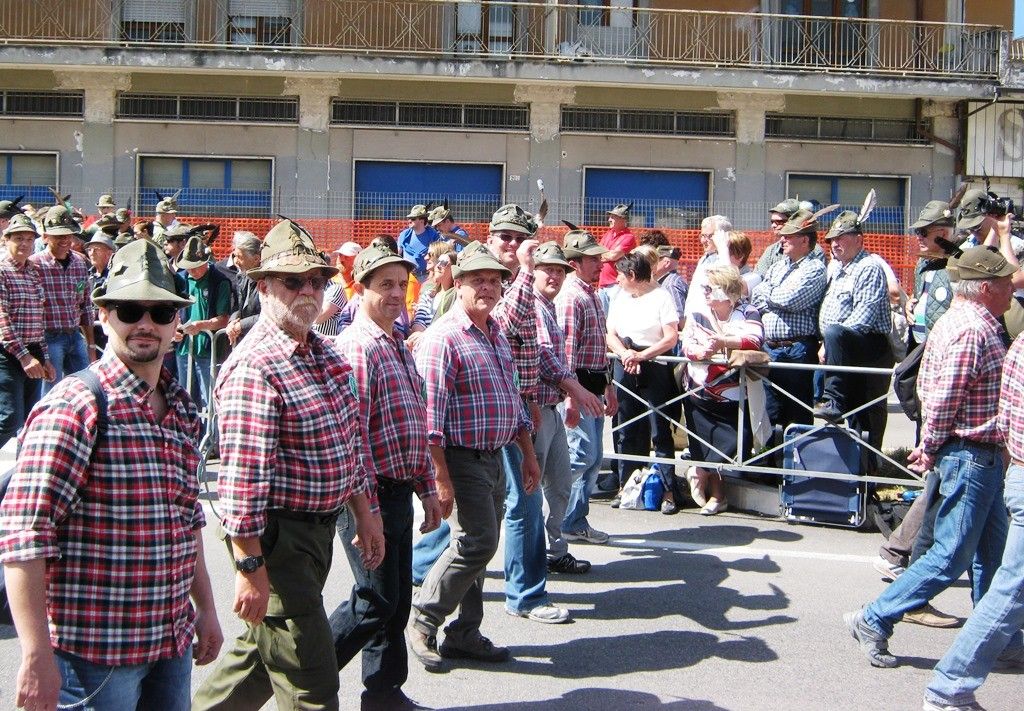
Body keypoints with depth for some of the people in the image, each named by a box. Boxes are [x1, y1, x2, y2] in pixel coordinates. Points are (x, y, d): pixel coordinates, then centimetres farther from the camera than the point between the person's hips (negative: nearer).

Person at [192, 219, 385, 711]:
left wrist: (365, 513, 19)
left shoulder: (325, 353, 10)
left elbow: (349, 443, 18)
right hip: (277, 537, -9)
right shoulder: (254, 367, -20)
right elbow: (242, 478, -23)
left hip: (320, 528, 9)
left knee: (265, 648, 24)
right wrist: (250, 568, -22)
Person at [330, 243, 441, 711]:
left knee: (398, 600, 15)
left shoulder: (399, 347, 15)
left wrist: (427, 488, 19)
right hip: (370, 495, -9)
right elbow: (349, 436, -21)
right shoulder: (356, 347, -15)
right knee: (376, 600, -2)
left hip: (400, 492, 9)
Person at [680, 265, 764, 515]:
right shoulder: (698, 316, 9)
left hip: (733, 396, -2)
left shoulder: (747, 313, 1)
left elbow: (755, 339, -17)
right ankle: (717, 494, 15)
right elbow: (686, 344, -5)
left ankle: (700, 472, 12)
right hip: (700, 394, 2)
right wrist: (700, 351, -27)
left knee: (738, 438, -9)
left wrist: (722, 342, -29)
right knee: (703, 443, 2)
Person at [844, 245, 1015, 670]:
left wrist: (931, 446, 12)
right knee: (950, 557, -3)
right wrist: (932, 450, -10)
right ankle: (874, 621, 4)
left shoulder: (954, 321, 11)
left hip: (982, 458, 10)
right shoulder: (972, 331, -20)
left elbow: (927, 385, 14)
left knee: (991, 553, 19)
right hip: (972, 455, -10)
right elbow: (942, 401, -24)